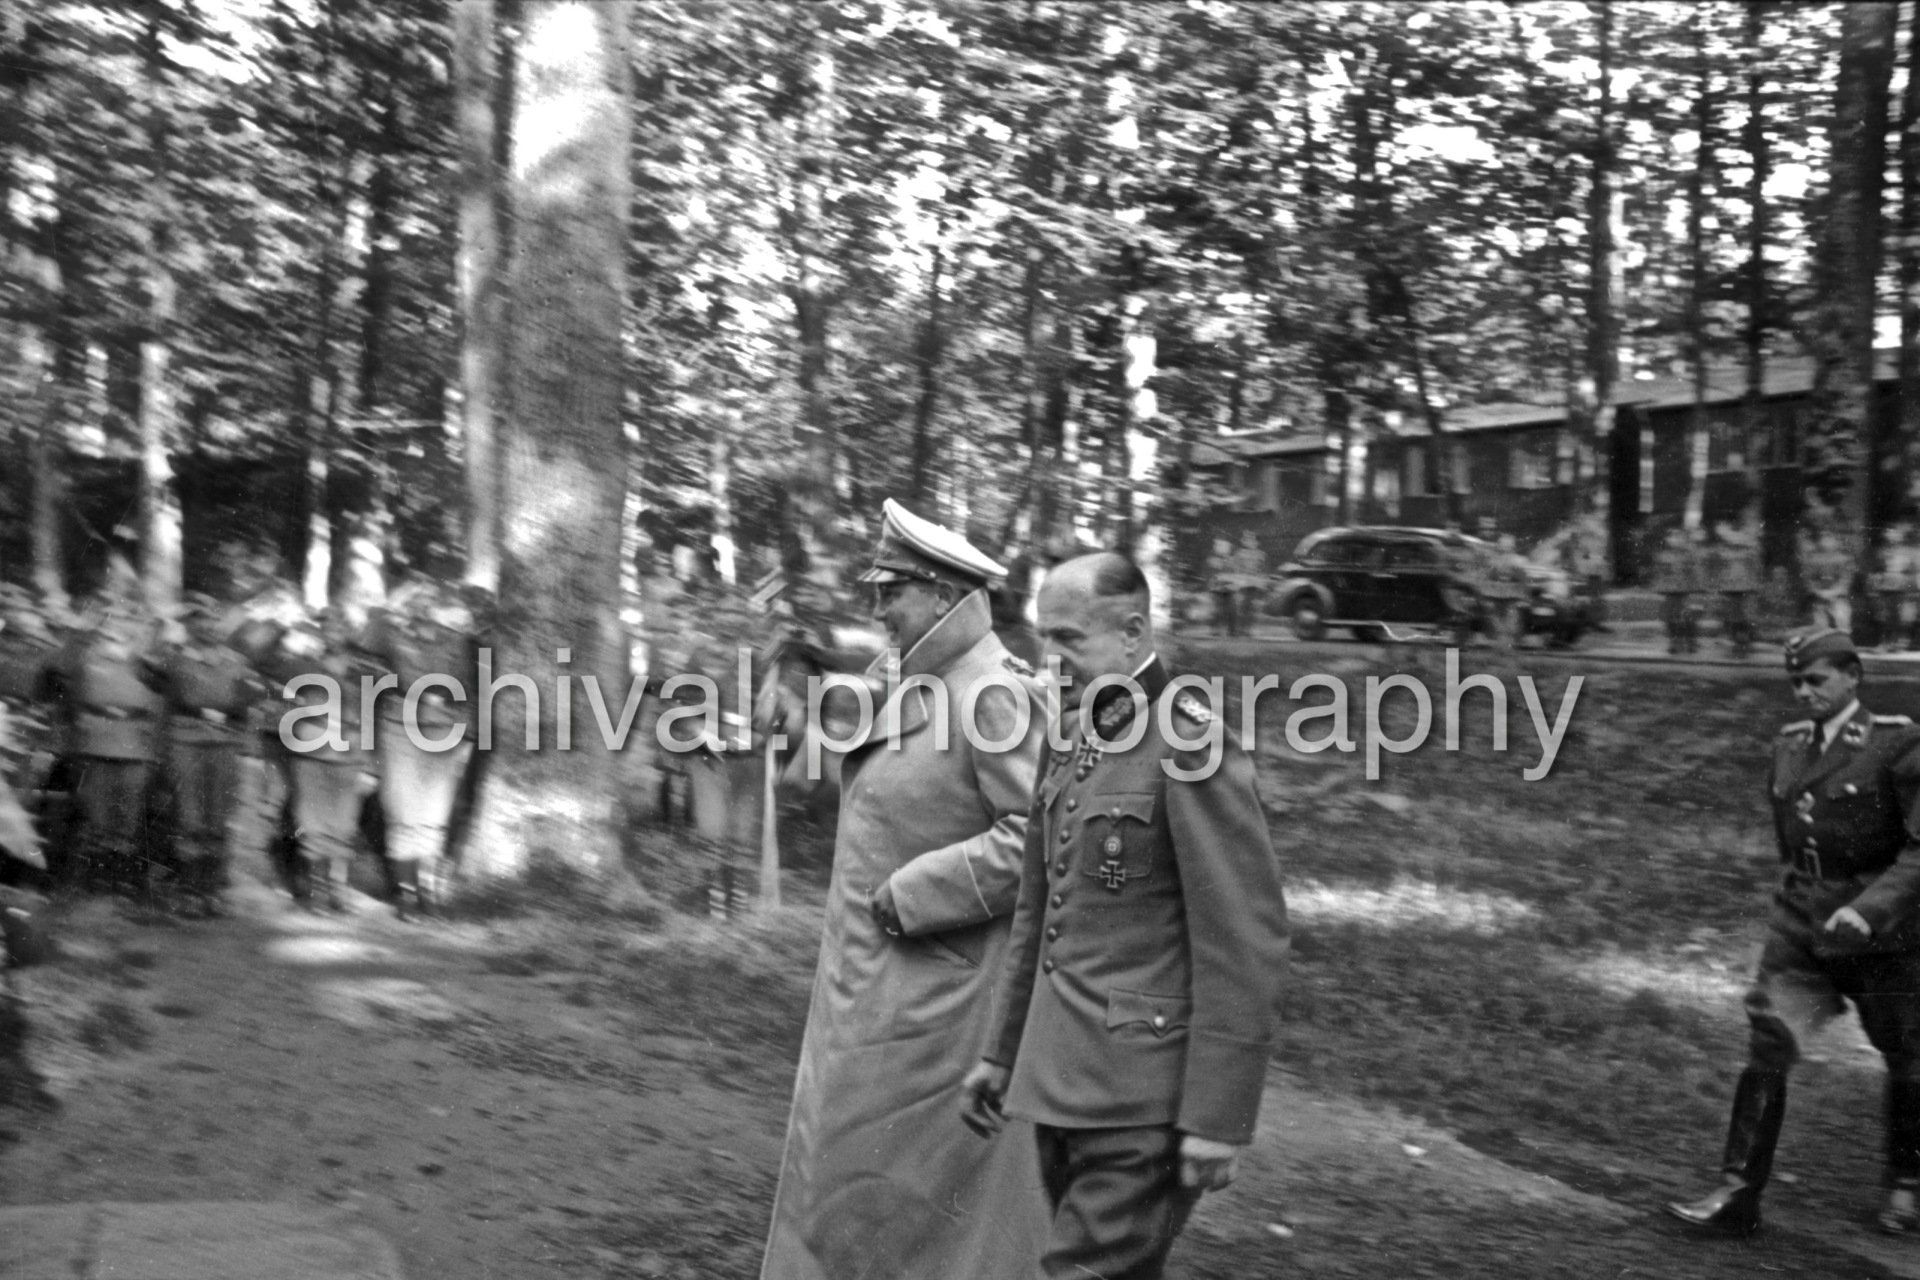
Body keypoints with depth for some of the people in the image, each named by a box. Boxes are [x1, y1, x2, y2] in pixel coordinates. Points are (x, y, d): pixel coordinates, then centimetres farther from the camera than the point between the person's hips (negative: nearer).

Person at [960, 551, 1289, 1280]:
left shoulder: (1192, 748, -14)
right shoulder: (1078, 744, 12)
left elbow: (1246, 942, -17)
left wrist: (1218, 1118, -17)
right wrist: (1001, 1053, 19)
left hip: (1142, 1104, -8)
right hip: (1063, 1085, 8)